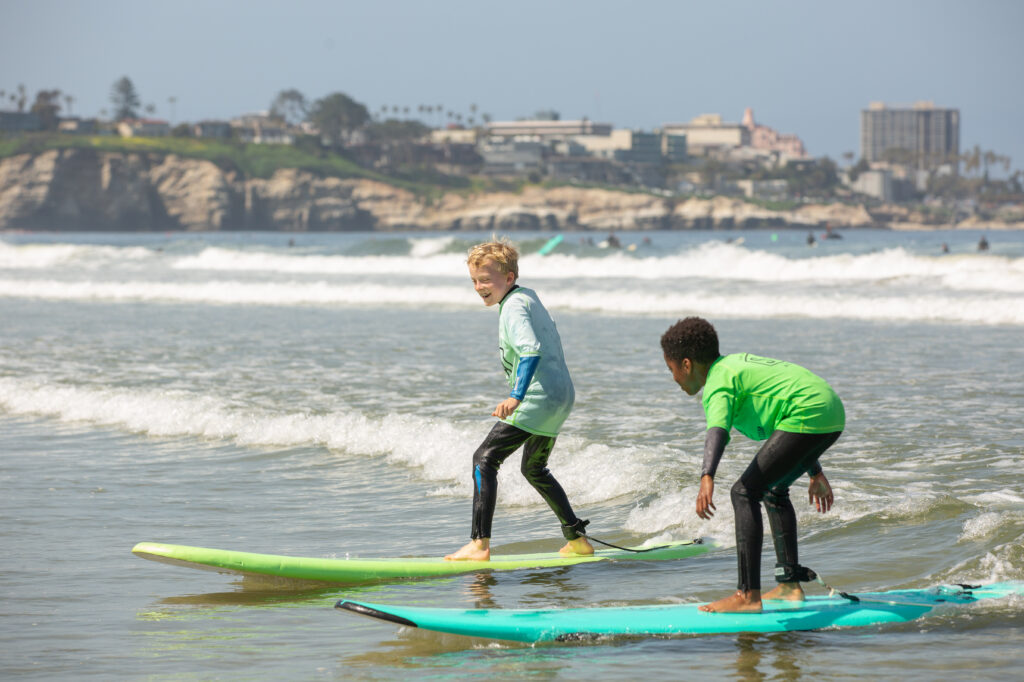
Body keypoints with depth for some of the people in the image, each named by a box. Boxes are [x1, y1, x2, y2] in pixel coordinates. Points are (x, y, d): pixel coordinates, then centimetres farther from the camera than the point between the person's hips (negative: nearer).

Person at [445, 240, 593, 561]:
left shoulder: (513, 308, -14)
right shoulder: (529, 295, 15)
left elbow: (531, 350, -30)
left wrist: (516, 397, -39)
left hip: (539, 396, -11)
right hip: (563, 394, 11)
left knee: (485, 459, -12)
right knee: (534, 469, 26)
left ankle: (479, 544, -20)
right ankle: (577, 539, 28)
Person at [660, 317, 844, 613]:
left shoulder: (718, 383, -6)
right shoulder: (738, 363, 25)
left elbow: (717, 430, -28)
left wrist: (707, 478, -45)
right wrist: (815, 473, 37)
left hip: (809, 415, -11)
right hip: (832, 413, 11)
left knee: (745, 493, -11)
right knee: (773, 490, 27)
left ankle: (748, 595, -17)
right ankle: (790, 585, 26)